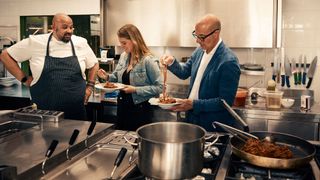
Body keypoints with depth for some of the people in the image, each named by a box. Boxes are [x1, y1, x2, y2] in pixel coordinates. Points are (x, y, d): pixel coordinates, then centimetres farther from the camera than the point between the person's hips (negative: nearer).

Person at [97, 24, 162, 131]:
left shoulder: (149, 61, -18)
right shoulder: (123, 56, 3)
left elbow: (158, 88, -19)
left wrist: (135, 90, -23)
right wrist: (107, 77, -4)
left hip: (140, 110, -6)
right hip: (122, 107, 7)